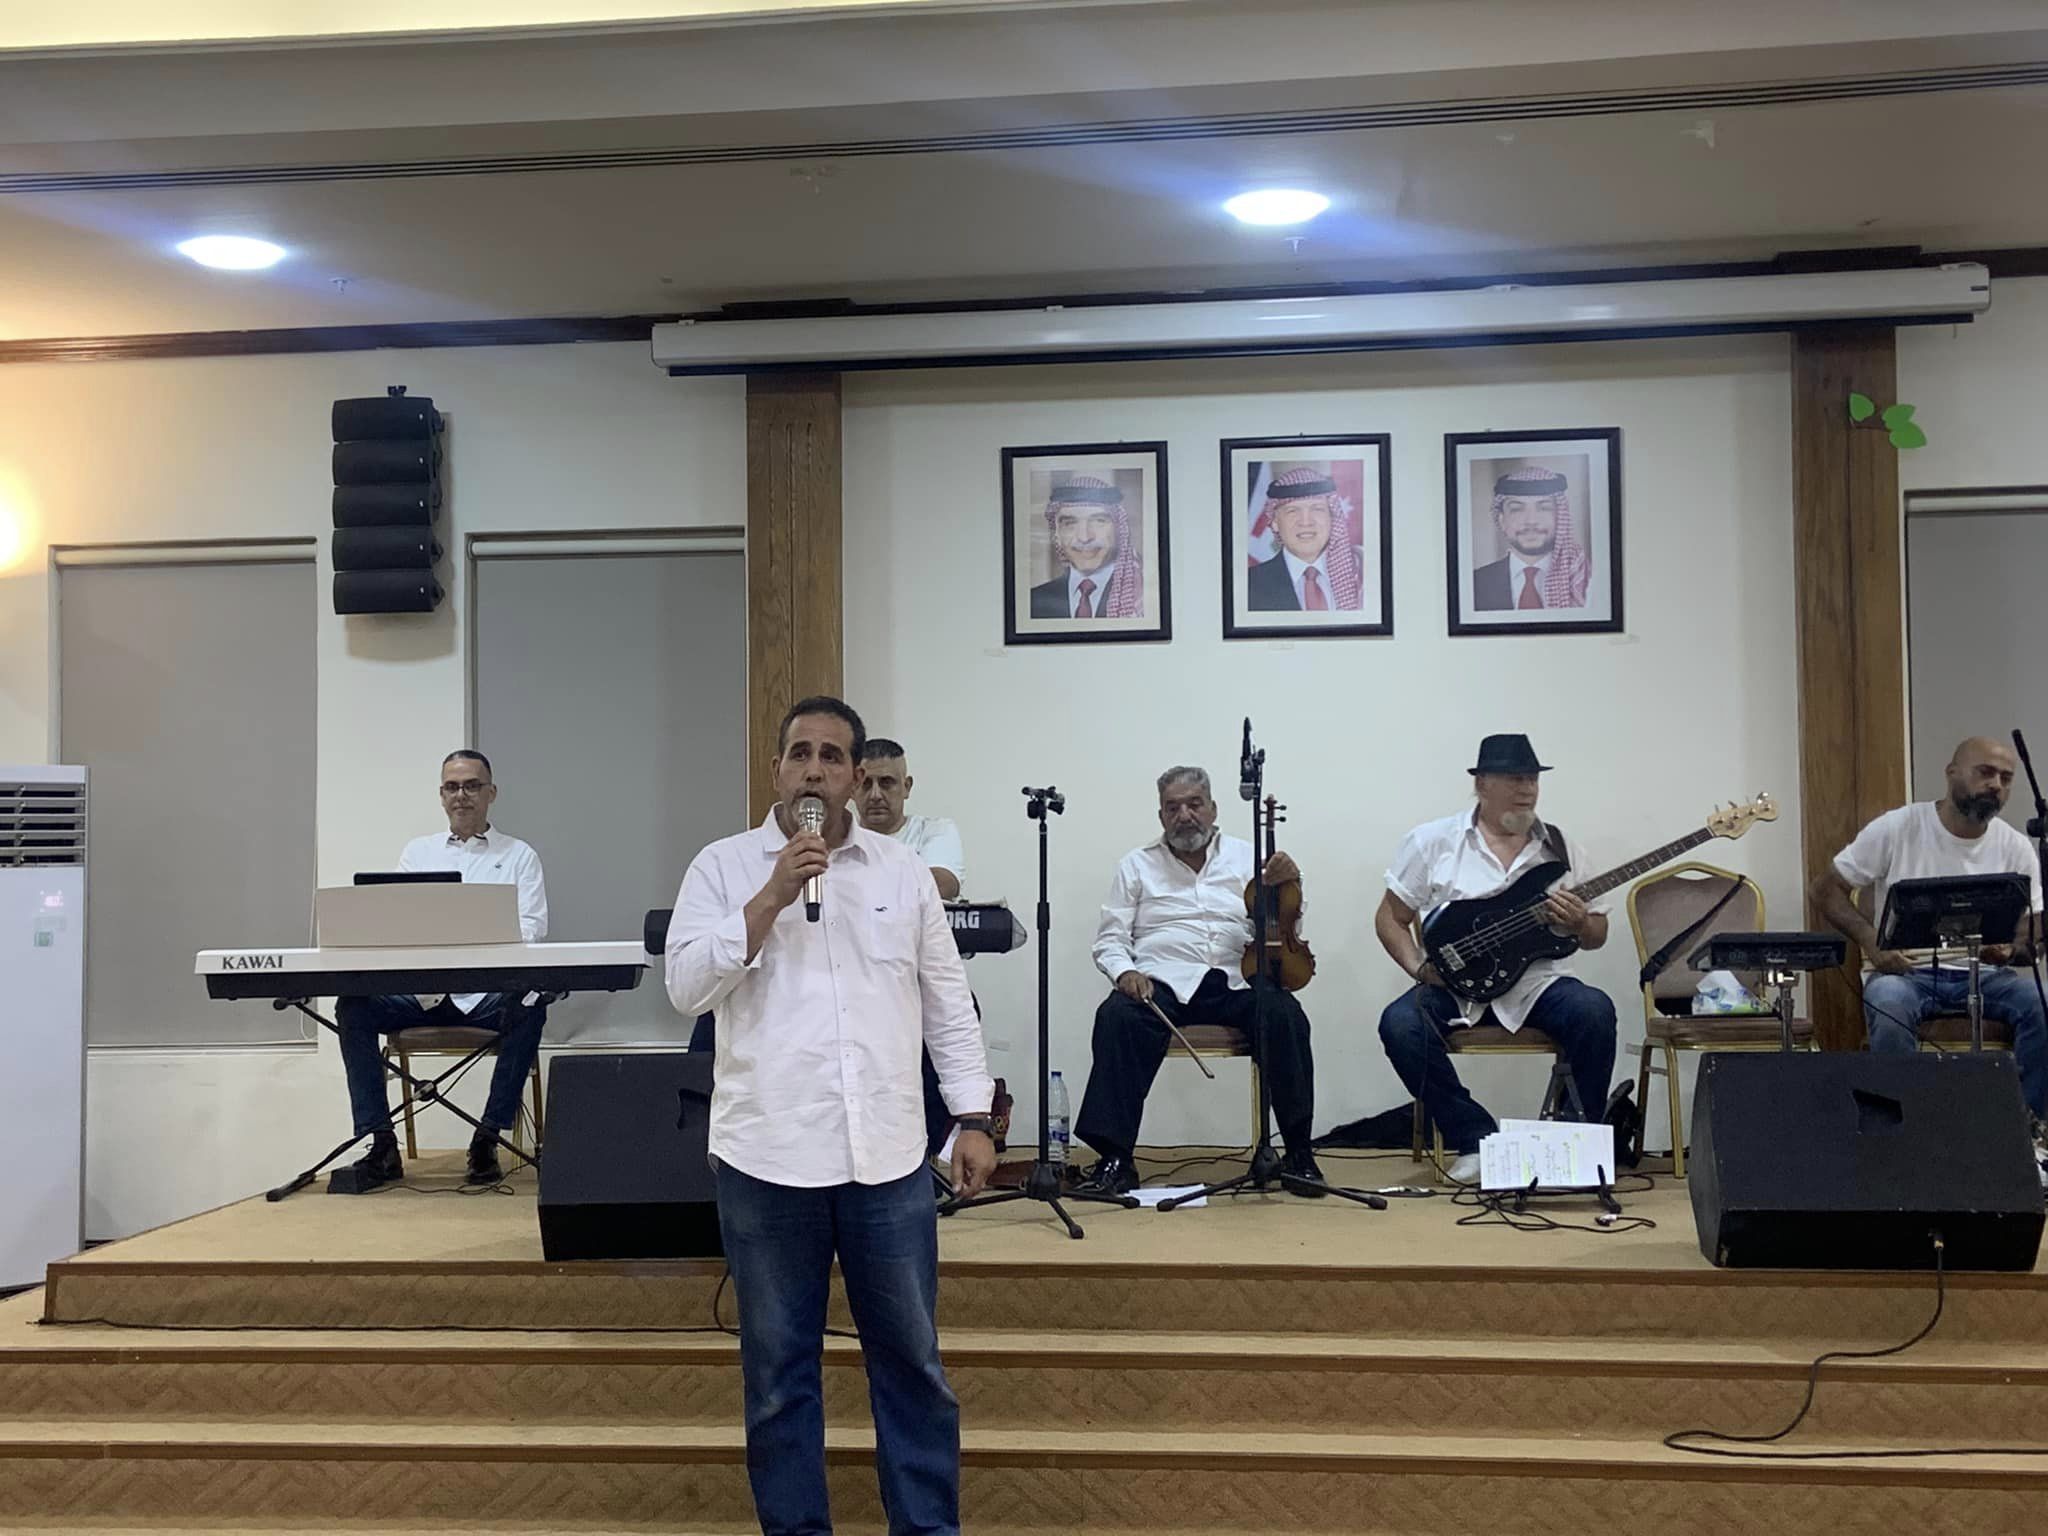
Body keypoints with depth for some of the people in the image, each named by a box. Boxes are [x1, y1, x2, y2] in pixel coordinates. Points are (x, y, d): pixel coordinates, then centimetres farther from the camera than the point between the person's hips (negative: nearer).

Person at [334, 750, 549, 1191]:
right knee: (353, 1006, -22)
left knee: (529, 1010, -34)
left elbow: (531, 927, -1)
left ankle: (487, 1141, -24)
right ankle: (381, 1144, -20)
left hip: (490, 990, -2)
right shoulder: (418, 852, 19)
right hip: (423, 991, 2)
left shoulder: (519, 856, 12)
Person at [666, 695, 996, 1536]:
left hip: (887, 1157, 2)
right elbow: (686, 986, -11)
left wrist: (974, 1119, 5)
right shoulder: (723, 867, 1)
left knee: (911, 1362, 9)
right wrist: (773, 894, -16)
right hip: (767, 1158, -1)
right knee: (779, 1370, 9)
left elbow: (948, 1002, 10)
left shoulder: (902, 870, 7)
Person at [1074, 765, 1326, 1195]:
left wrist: (1288, 888, -8)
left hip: (1235, 981, 1)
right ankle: (1114, 1158, -32)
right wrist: (1125, 972, -9)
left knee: (1284, 1014, -31)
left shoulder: (1246, 857, 16)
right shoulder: (1138, 865, 16)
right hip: (1163, 982, -1)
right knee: (1117, 1017, -33)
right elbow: (1109, 940, 13)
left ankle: (1298, 1151, -22)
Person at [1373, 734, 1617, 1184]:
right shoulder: (1432, 842, 5)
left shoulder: (1560, 848, 10)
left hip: (1536, 982, 1)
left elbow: (1597, 936, 14)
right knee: (1400, 1024, -30)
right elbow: (1390, 917, 8)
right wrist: (1420, 967, -9)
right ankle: (1476, 1140, -14)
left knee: (1594, 1011, -29)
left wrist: (1580, 924, -11)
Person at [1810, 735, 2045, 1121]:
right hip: (1904, 970, -3)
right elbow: (1825, 888, -1)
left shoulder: (2015, 848, 5)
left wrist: (2010, 951, -19)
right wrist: (1871, 941, -17)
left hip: (1982, 973, 3)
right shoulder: (1896, 828, -4)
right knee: (1890, 1004, -37)